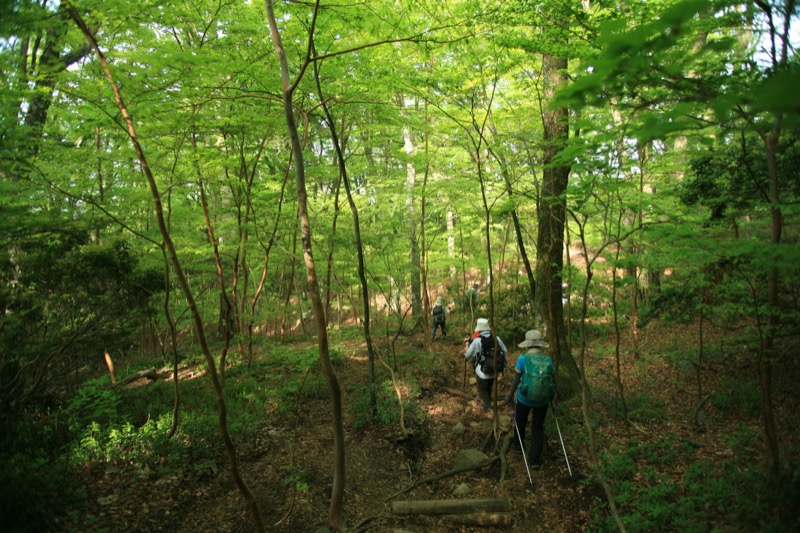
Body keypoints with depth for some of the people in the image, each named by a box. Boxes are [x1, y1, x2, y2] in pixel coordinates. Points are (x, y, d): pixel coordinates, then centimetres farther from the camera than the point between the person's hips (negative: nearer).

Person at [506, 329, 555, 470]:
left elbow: (516, 380, -14)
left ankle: (518, 445, 47)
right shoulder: (548, 360, -8)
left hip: (524, 399, -1)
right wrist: (552, 395, 19)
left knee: (520, 421, 26)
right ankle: (535, 459, 13)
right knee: (538, 428, 15)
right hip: (542, 400, 1)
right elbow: (553, 380, 1)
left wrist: (510, 396, 0)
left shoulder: (522, 359, -16)